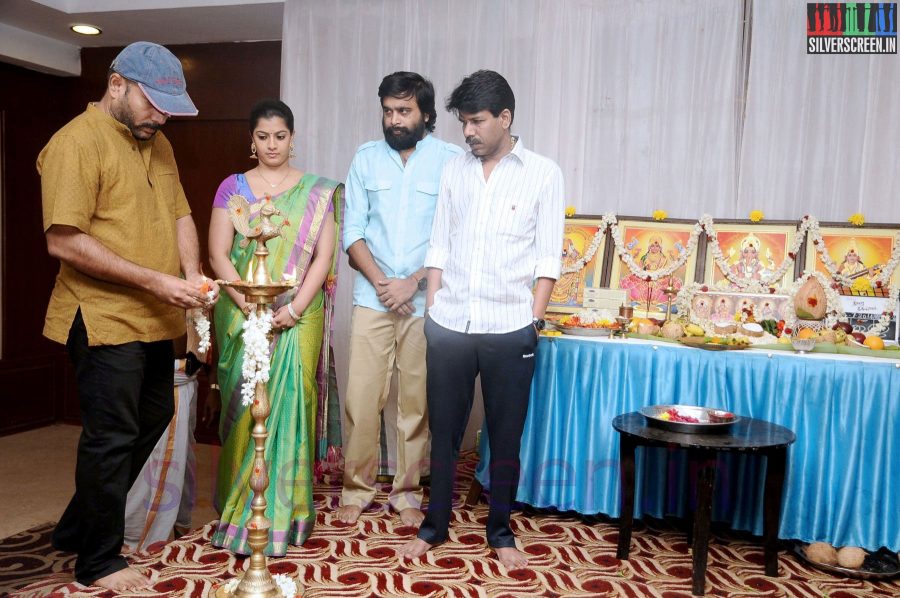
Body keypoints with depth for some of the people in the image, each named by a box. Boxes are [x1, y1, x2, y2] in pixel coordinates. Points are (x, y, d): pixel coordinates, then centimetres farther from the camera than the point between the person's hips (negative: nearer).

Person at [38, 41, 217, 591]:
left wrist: (192, 276, -5)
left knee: (151, 422, 17)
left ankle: (78, 528, 35)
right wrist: (155, 281, -22)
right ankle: (99, 561, 20)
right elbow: (64, 241, -20)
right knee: (112, 438, 1)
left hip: (154, 319, 9)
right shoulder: (77, 143, -13)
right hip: (104, 319, -8)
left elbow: (180, 215, 14)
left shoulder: (157, 143, 13)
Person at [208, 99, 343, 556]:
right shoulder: (232, 187, 6)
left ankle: (284, 513, 14)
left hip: (298, 319, 0)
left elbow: (323, 256, -2)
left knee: (290, 405, 0)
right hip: (242, 315, 1)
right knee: (243, 408, 4)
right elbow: (217, 254, -1)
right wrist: (247, 306, -14)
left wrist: (295, 308, -14)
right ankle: (241, 507, 19)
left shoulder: (317, 193, 5)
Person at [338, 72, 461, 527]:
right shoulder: (366, 158, 7)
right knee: (361, 397, 1)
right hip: (372, 298, 2)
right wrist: (381, 282, -8)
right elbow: (352, 231, 4)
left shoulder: (452, 161, -1)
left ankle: (406, 492, 21)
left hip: (425, 301, -1)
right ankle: (357, 489, 18)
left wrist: (413, 282, -12)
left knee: (416, 400, 6)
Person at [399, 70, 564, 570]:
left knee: (506, 437, 9)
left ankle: (500, 531, 26)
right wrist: (431, 312, 5)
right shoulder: (453, 171, 8)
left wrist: (533, 323, -6)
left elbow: (547, 259, -2)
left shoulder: (543, 174, -1)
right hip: (449, 326, 3)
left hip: (509, 329, -2)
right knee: (443, 432, 11)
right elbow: (438, 248, 10)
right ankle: (434, 525, 28)